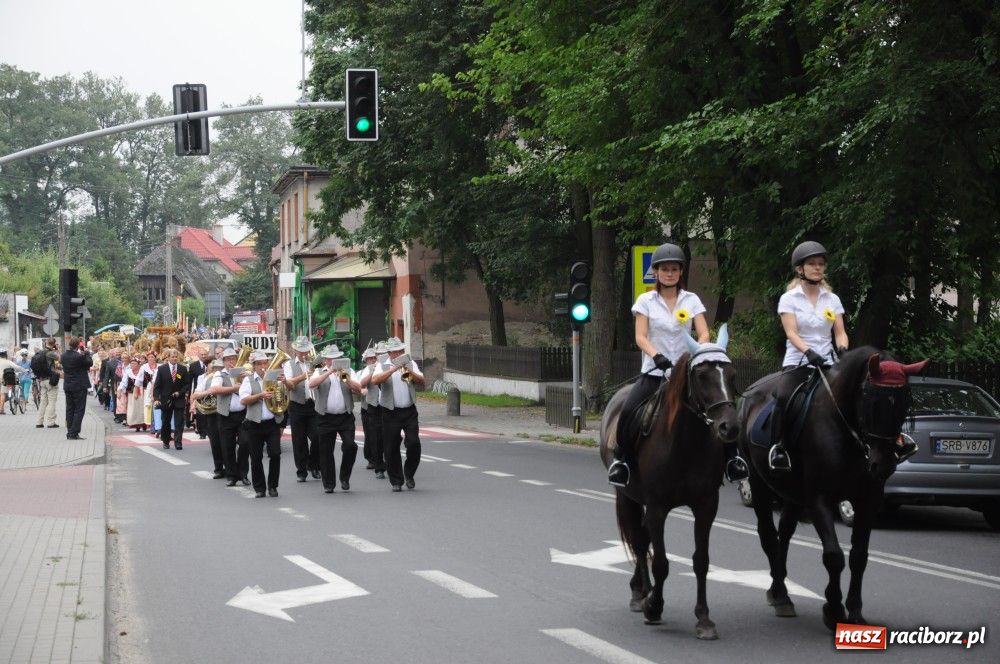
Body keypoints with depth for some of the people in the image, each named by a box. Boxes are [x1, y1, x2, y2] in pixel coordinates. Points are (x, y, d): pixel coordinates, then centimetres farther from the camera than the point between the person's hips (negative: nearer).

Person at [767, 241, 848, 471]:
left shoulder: (832, 299, 13)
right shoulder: (789, 299, 3)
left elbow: (840, 332, 8)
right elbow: (791, 333, -9)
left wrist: (843, 349, -14)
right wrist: (809, 352, -26)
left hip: (826, 364, 3)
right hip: (797, 363, -3)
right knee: (783, 397, -30)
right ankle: (777, 447, -17)